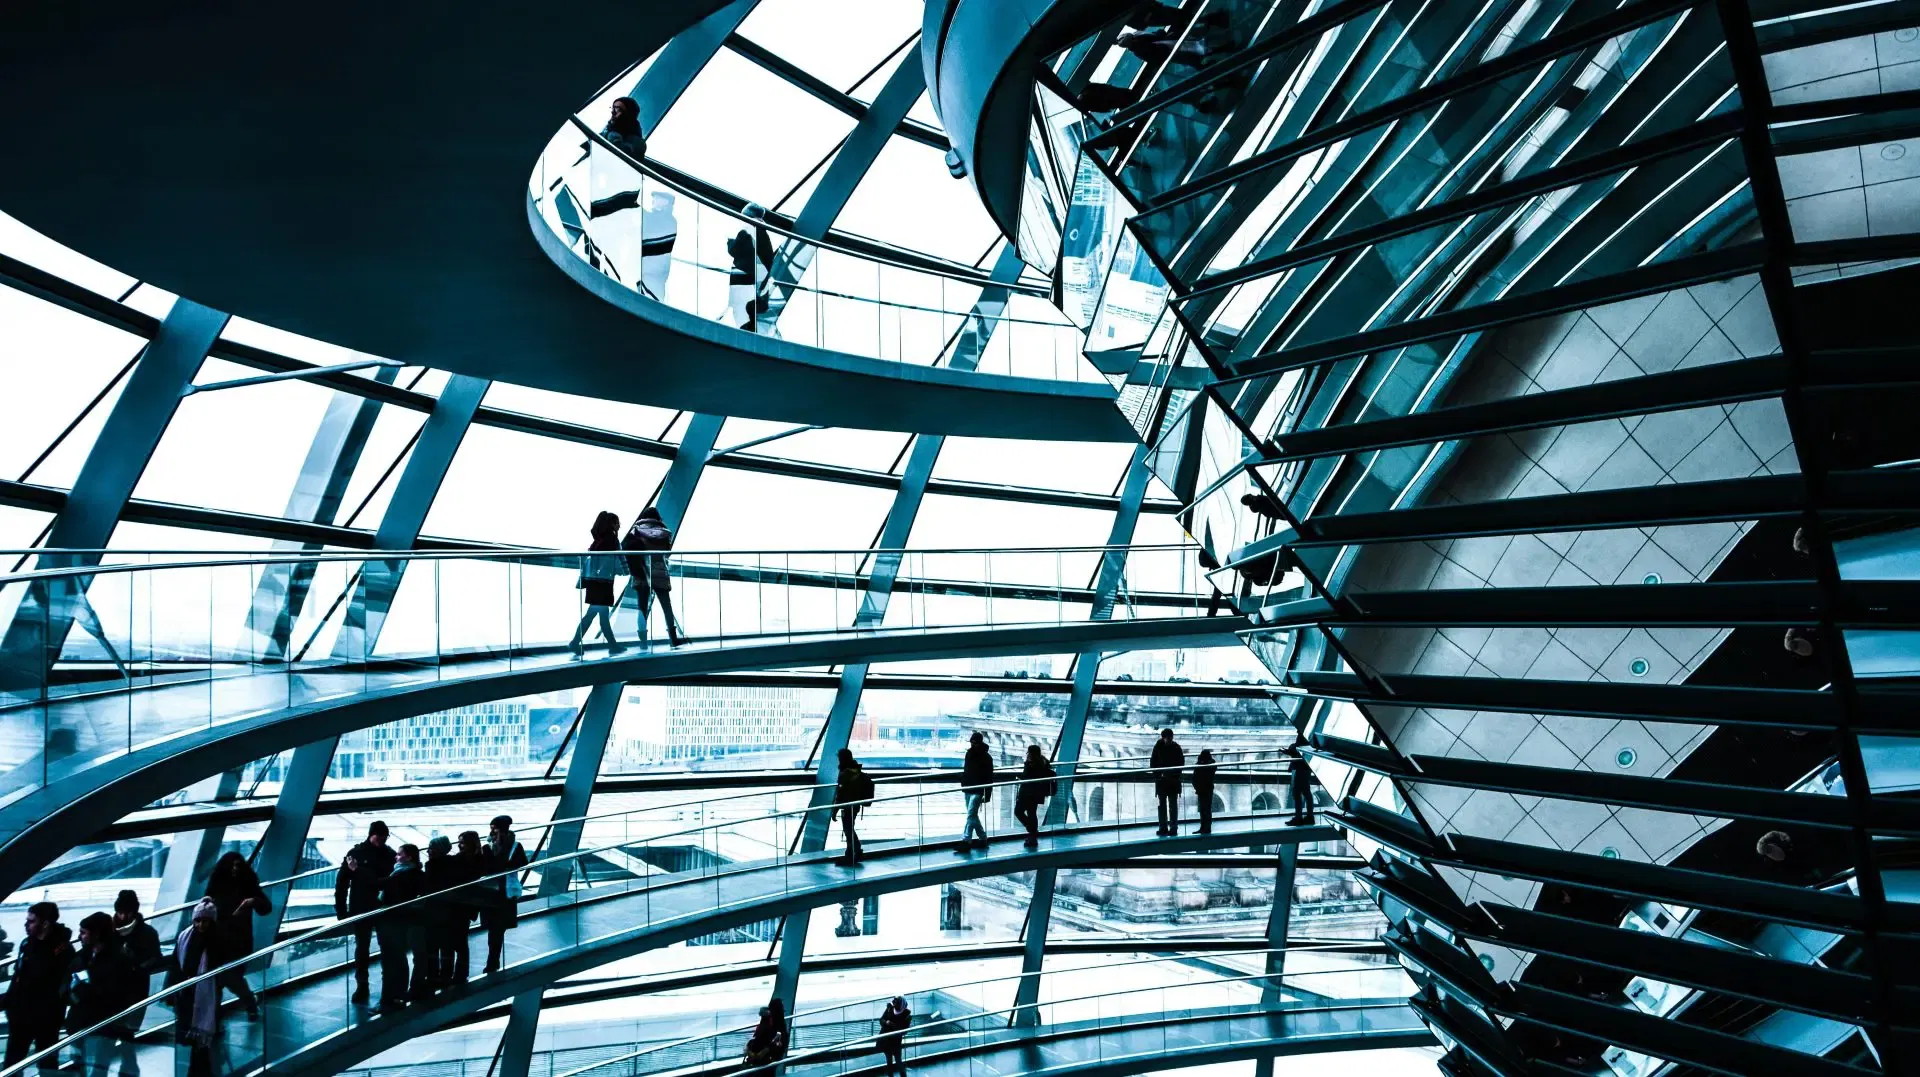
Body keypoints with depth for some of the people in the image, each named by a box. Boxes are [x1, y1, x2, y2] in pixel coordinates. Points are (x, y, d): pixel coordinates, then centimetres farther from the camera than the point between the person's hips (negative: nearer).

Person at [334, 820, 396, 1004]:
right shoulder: (356, 853, -5)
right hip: (361, 910, -1)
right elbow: (342, 882, -3)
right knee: (361, 949, 6)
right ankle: (361, 986, 16)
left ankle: (389, 987, 18)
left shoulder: (390, 855, -1)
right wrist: (341, 909, -5)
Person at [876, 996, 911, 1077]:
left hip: (896, 1041, -3)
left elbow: (904, 1030, -16)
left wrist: (894, 1025, -30)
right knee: (889, 1060, 17)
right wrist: (886, 1022, -22)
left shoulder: (907, 1014, -15)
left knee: (898, 1061, 0)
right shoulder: (889, 1008, -8)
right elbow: (881, 1020, 0)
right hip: (885, 1038, 3)